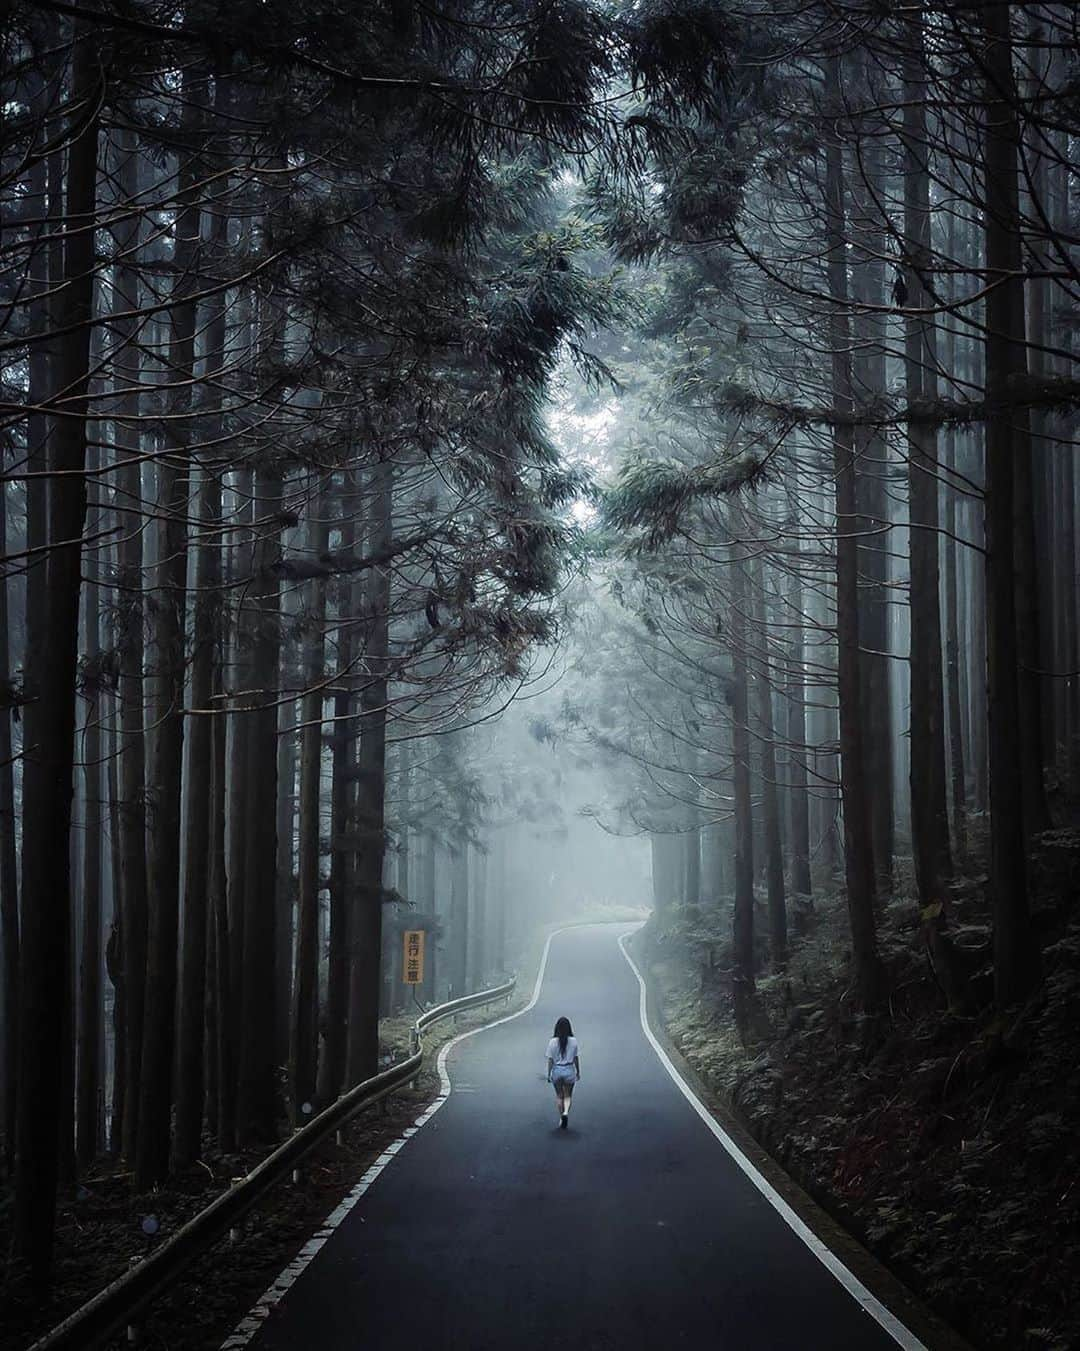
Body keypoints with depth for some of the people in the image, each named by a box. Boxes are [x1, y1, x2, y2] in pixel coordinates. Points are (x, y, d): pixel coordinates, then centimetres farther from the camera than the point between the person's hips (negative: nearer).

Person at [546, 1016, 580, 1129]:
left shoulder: (553, 1042, -10)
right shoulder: (573, 1041, -8)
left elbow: (550, 1060, -7)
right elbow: (576, 1058, 0)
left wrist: (549, 1074, 2)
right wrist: (578, 1072, 12)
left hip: (557, 1070, 0)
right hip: (569, 1070, 0)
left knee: (559, 1095, 17)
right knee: (568, 1096, 12)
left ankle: (561, 1119, 20)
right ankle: (566, 1112, -15)